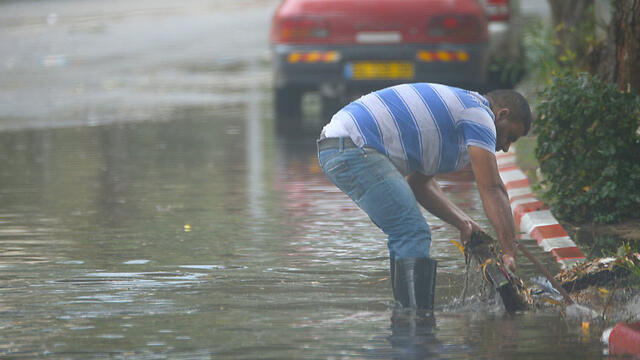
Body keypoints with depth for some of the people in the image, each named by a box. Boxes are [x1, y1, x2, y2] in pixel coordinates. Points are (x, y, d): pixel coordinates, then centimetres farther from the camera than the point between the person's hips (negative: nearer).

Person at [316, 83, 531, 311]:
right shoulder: (478, 114, -1)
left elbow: (419, 182, 29)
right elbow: (493, 189, -7)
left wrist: (461, 221, 20)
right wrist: (509, 253, -9)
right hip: (355, 148, -11)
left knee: (407, 236, 17)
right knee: (413, 235, -13)